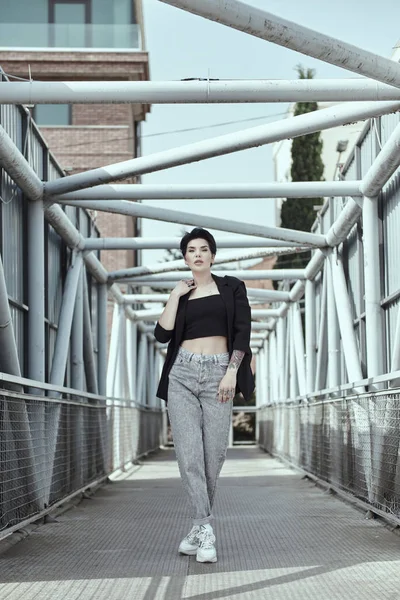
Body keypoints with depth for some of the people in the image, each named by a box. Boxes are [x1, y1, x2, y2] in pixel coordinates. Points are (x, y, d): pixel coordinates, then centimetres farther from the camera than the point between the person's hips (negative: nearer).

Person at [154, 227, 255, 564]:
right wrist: (176, 295, 1)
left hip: (217, 374, -2)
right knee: (189, 450, -11)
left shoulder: (231, 288, 10)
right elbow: (162, 335, 2)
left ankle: (200, 526, 8)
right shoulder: (180, 296, 16)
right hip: (182, 374, 2)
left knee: (214, 453, -5)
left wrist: (232, 372, -10)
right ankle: (205, 528, -13)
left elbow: (242, 332, 1)